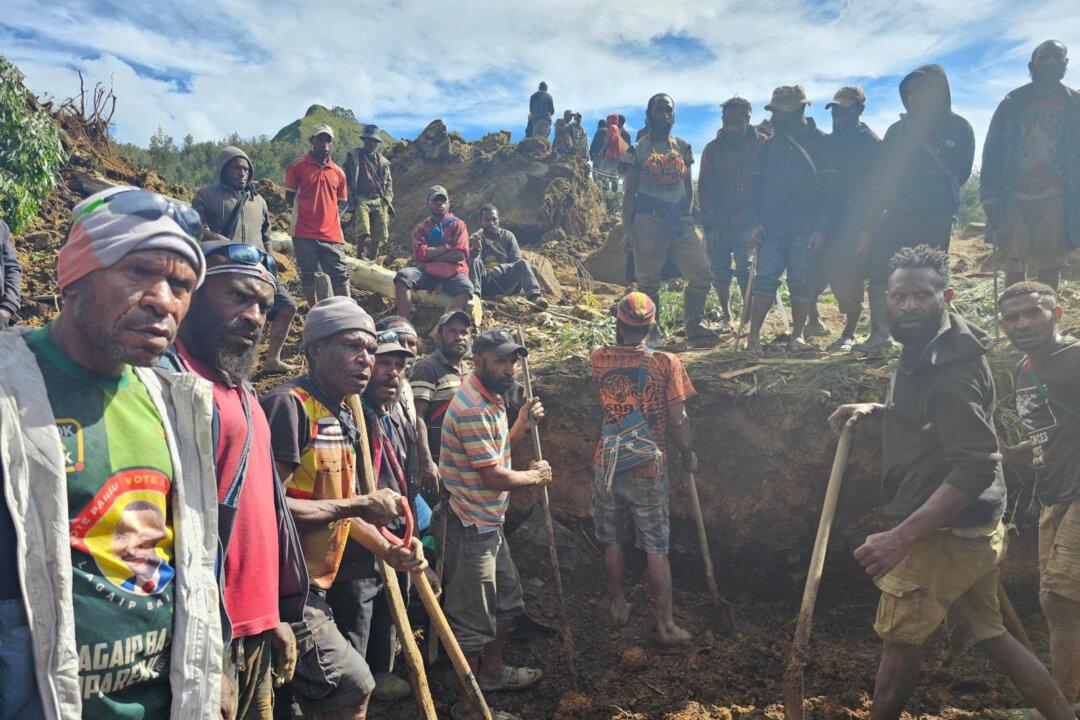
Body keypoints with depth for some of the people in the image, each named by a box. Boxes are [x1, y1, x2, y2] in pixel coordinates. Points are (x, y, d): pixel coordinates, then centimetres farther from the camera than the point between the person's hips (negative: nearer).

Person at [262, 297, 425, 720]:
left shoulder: (341, 417, 10)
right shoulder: (290, 405, -19)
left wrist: (388, 550, 8)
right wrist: (358, 505, -21)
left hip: (311, 586, 9)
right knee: (352, 685, -3)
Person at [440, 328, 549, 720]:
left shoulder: (492, 398, 8)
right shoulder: (472, 408, -24)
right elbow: (494, 476, -23)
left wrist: (522, 424, 2)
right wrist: (535, 476, -6)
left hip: (489, 522, 10)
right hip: (472, 526, -10)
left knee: (508, 596, 24)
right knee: (472, 617, 4)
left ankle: (492, 669, 44)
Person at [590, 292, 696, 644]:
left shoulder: (599, 358, -6)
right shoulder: (666, 362, -12)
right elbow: (677, 419, -9)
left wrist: (621, 339, 26)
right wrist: (688, 454, 5)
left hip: (607, 466, 2)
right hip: (649, 469, -2)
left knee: (612, 541, 18)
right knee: (656, 548, 8)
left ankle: (619, 607, 32)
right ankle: (666, 624, 16)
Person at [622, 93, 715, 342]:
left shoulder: (683, 147, 13)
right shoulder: (638, 150, 3)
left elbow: (689, 186, 18)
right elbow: (629, 192, 1)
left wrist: (685, 215, 7)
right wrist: (627, 229, -5)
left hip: (679, 219, 4)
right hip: (648, 221, -4)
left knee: (702, 275, -1)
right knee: (649, 282, 0)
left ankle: (694, 325, 14)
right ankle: (653, 332, 13)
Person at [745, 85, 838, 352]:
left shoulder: (819, 143, 2)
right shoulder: (769, 146, 13)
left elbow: (828, 188, -2)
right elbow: (756, 187, 11)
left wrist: (821, 228, -11)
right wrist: (755, 222, -2)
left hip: (806, 230, -2)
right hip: (771, 228, 3)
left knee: (802, 283, 2)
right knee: (765, 279, -4)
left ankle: (797, 335, 13)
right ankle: (753, 335, -1)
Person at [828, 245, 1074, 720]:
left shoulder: (949, 366, -22)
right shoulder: (927, 349, 9)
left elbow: (975, 467, -28)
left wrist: (902, 536, -33)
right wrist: (875, 409, 9)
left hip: (945, 533, -9)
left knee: (900, 638, 6)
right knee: (986, 633, 20)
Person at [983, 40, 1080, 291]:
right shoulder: (1012, 104, 8)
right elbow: (992, 152, 6)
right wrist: (990, 195, -3)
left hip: (1055, 200, 0)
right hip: (1014, 199, 0)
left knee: (1051, 266, 0)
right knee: (1014, 267, 3)